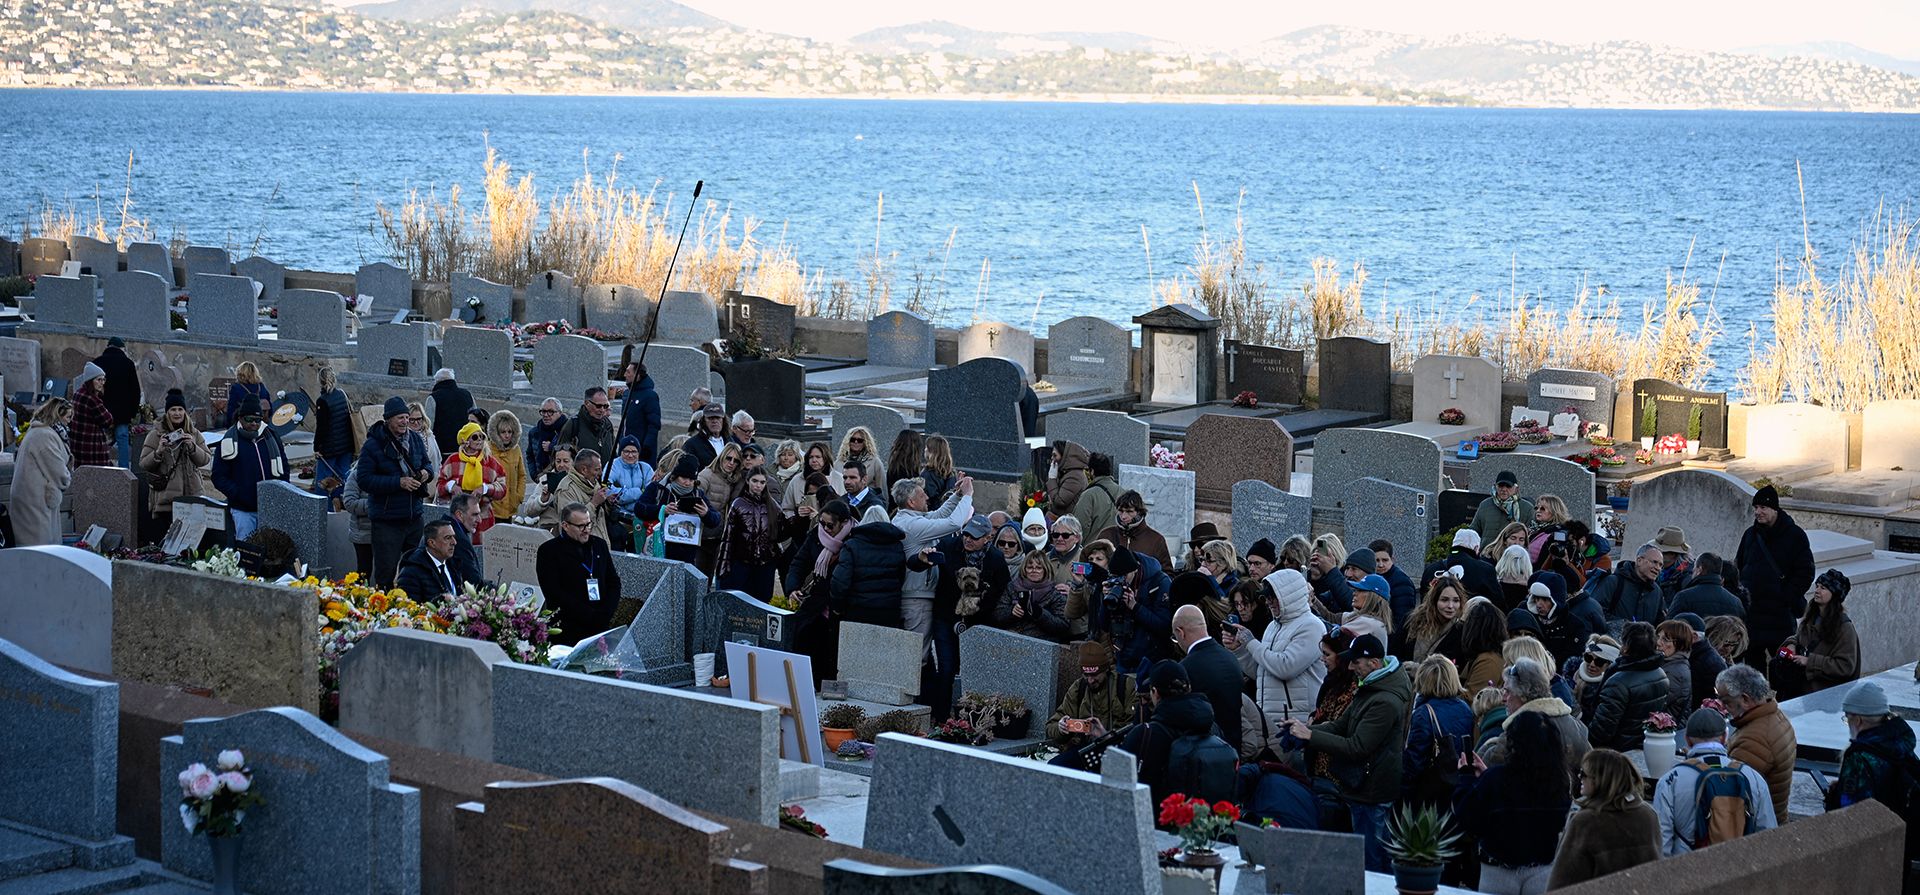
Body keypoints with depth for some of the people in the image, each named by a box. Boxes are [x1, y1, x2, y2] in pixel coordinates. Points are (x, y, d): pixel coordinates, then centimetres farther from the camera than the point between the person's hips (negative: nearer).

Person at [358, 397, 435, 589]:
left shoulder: (415, 439, 7)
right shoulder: (373, 445, -11)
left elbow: (426, 464, 21)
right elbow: (364, 480, -14)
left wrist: (426, 472, -4)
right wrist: (399, 482, -21)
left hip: (414, 515, 6)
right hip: (386, 520, -6)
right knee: (386, 573, -3)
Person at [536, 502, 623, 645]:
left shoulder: (599, 545, 15)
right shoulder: (549, 550, -2)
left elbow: (614, 582, 15)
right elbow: (554, 593, -10)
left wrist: (606, 613, -3)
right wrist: (590, 616, -15)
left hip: (600, 627, 4)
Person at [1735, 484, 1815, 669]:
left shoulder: (1794, 535, -2)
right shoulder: (1750, 534, 13)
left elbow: (1805, 573, -5)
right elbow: (1738, 568, 21)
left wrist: (1786, 597, -13)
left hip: (1780, 612, -5)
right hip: (1750, 611, 5)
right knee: (1752, 659, 7)